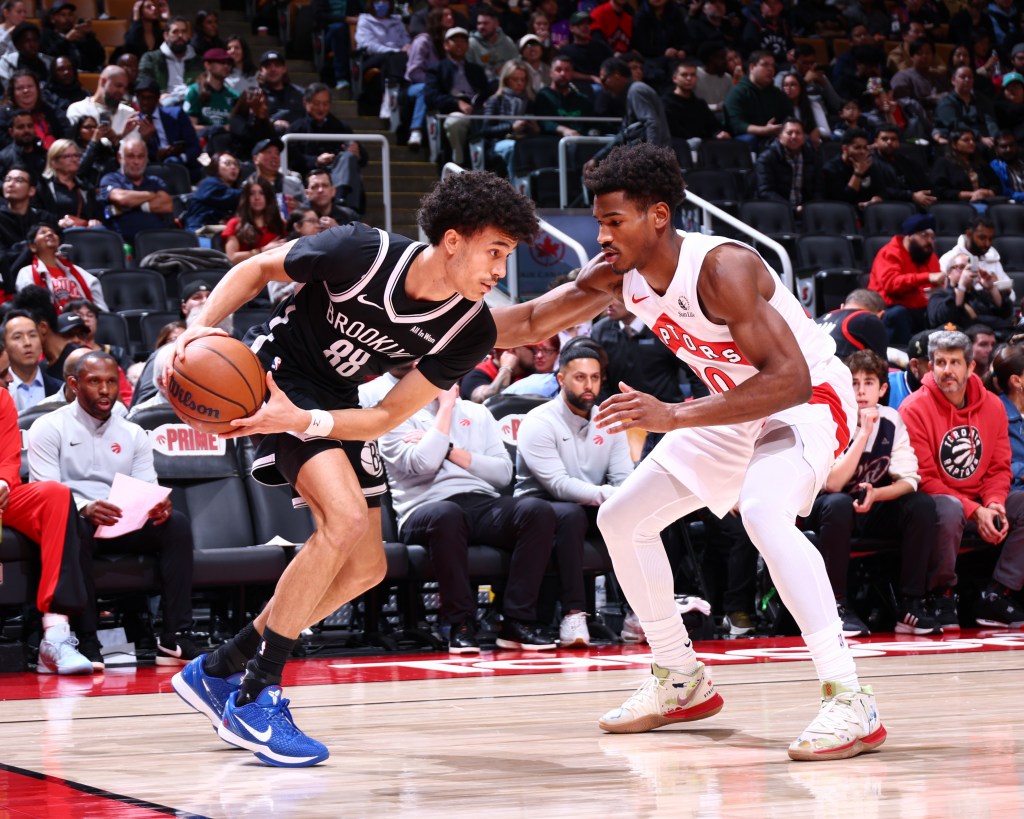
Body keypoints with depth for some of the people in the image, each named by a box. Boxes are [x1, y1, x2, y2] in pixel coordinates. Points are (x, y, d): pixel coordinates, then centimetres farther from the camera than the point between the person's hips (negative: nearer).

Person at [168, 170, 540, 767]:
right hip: (278, 375, -7)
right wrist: (202, 326, -26)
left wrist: (304, 421, -30)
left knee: (366, 568, 5)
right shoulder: (364, 253, -27)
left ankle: (217, 672, 20)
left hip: (338, 406, 7)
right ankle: (255, 697, -18)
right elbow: (257, 269, -11)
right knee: (347, 517, -27)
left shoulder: (472, 333, -16)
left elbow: (387, 418, -15)